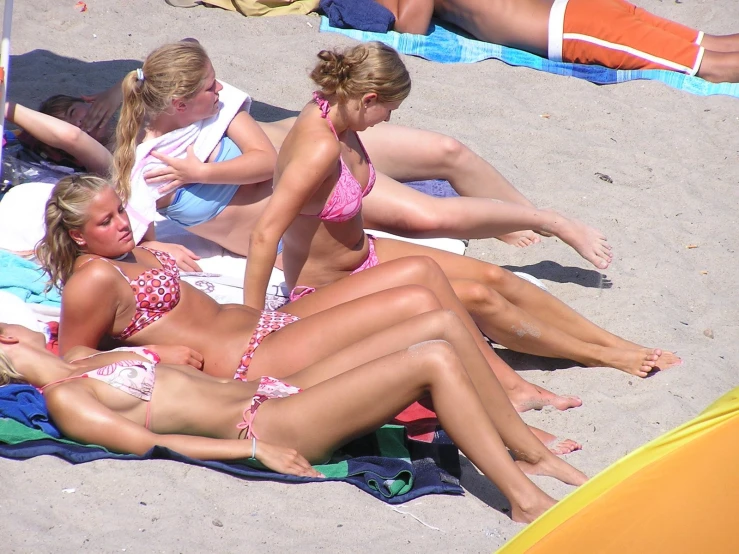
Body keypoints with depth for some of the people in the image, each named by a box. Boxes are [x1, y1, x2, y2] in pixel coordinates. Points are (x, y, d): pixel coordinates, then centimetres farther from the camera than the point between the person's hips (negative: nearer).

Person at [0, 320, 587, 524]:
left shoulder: (86, 359, 20)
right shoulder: (65, 400, -7)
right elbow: (148, 441, -17)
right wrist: (253, 448, -20)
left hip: (282, 390, 10)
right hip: (264, 424, -10)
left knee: (443, 324, -1)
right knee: (434, 360, -22)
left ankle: (531, 452, 7)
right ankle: (525, 500, -20)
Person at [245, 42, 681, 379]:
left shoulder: (331, 112, -9)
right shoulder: (321, 148, -35)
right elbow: (264, 236, -36)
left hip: (363, 255, 9)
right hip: (328, 291, -9)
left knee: (494, 277, 4)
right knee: (475, 298, -12)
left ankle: (620, 345, 13)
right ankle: (600, 357, 7)